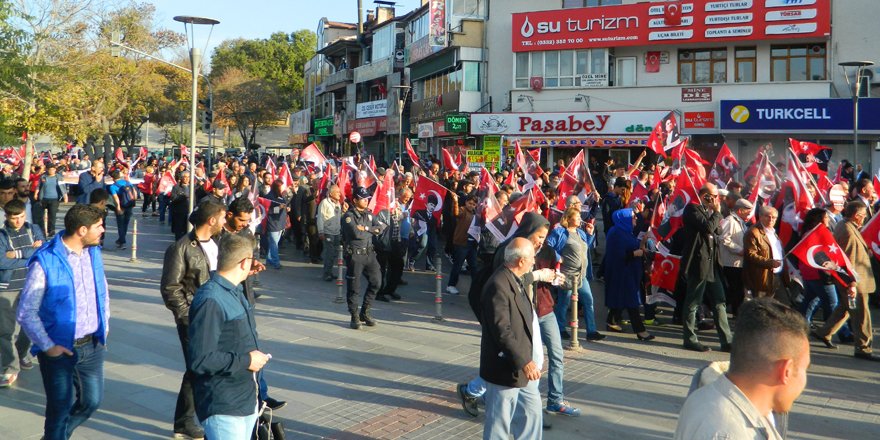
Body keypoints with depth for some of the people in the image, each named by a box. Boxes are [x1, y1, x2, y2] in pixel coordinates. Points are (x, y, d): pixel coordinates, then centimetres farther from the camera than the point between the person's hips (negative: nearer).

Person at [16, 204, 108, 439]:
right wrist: (47, 346, -15)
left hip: (92, 345, 6)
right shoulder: (45, 262, -18)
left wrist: (104, 326, 9)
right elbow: (26, 313, -14)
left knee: (92, 402, 15)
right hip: (59, 349, -6)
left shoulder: (93, 252, 1)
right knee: (60, 409, 7)